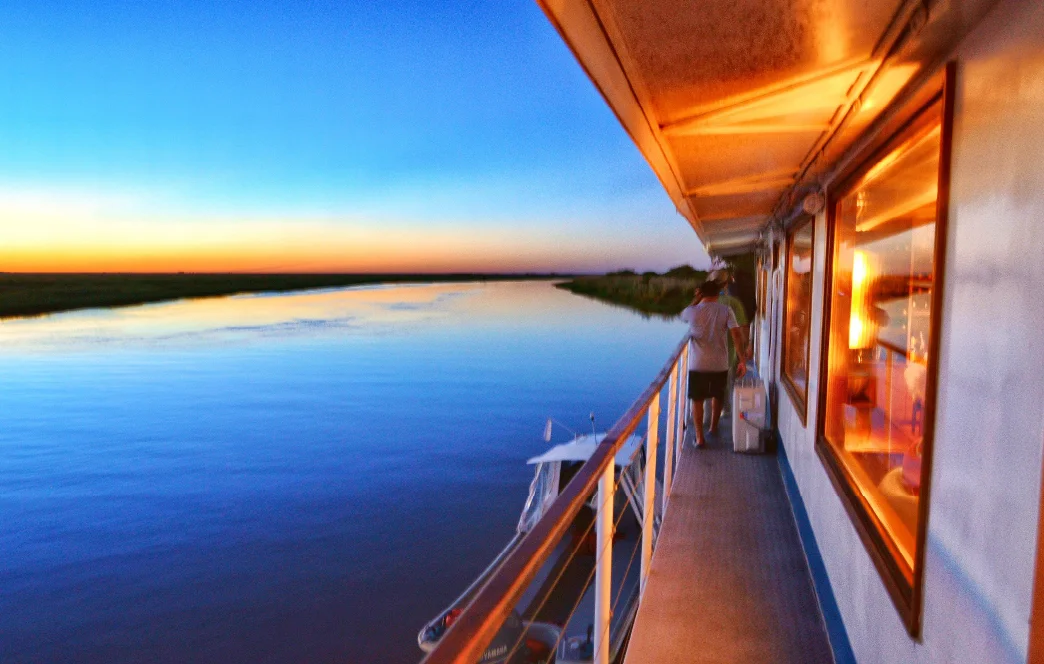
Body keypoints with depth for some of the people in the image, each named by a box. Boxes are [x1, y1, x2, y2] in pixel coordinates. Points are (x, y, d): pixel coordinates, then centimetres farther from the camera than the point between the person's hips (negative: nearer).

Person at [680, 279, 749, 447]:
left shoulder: (692, 311, -5)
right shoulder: (726, 311, -5)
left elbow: (683, 315, 22)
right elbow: (737, 335, -12)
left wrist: (697, 299, 18)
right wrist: (742, 360, -9)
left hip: (698, 365, -1)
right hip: (720, 364, 1)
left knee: (697, 400, 8)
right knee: (718, 396, 24)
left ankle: (700, 437, 5)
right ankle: (714, 427, 39)